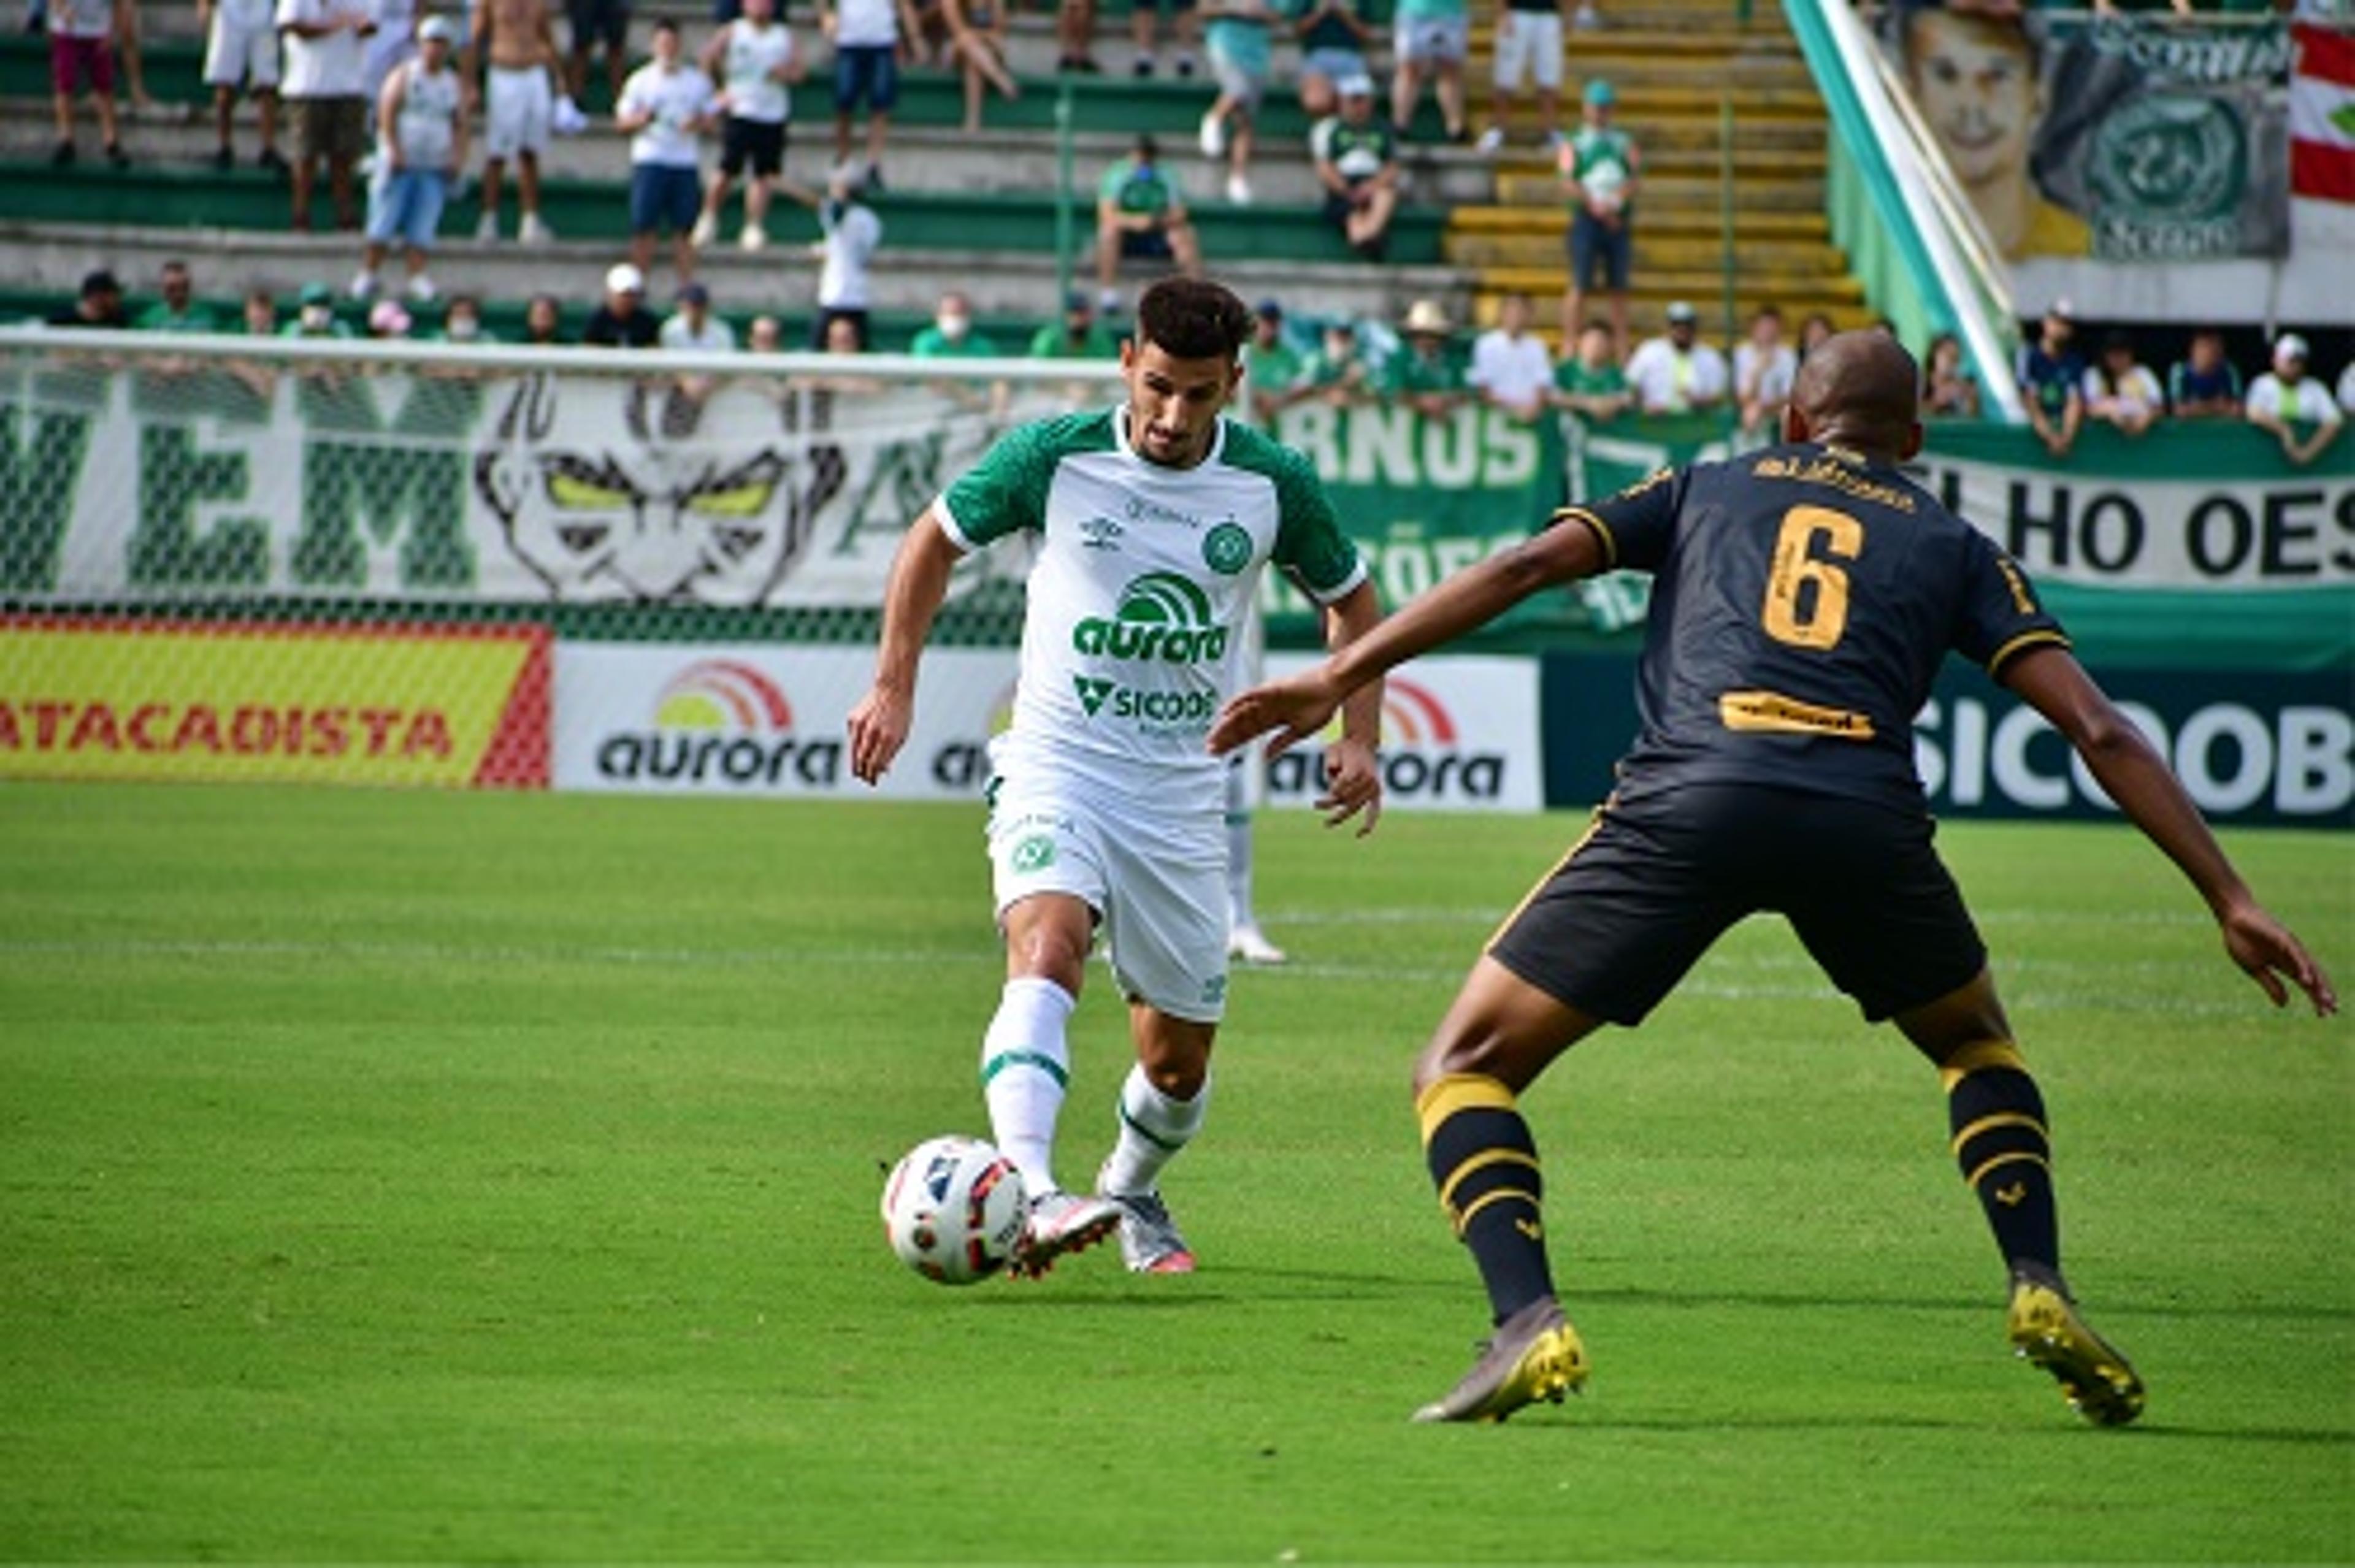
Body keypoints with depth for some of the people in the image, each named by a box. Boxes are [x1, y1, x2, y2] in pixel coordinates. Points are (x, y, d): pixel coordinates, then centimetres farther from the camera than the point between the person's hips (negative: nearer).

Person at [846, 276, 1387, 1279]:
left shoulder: (1272, 486, -4)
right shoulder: (1054, 458, -9)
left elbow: (1350, 600, 14)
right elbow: (936, 540, 8)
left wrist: (1358, 738, 2)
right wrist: (894, 688, 3)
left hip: (1182, 795, 3)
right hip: (1056, 770, -3)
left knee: (1179, 1057, 8)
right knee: (1046, 947, -32)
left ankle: (1130, 1195, 40)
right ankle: (1031, 1195, -49)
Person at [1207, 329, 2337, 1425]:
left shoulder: (1705, 490, 27)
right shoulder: (1953, 545, 26)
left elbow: (1526, 566, 14)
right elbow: (2098, 729, 17)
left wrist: (1341, 677, 14)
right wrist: (2231, 900, 18)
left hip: (1686, 800, -1)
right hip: (1867, 820, 2)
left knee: (1462, 1070, 10)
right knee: (1978, 1049, 32)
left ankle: (1528, 1321, -13)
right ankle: (2041, 1295, 11)